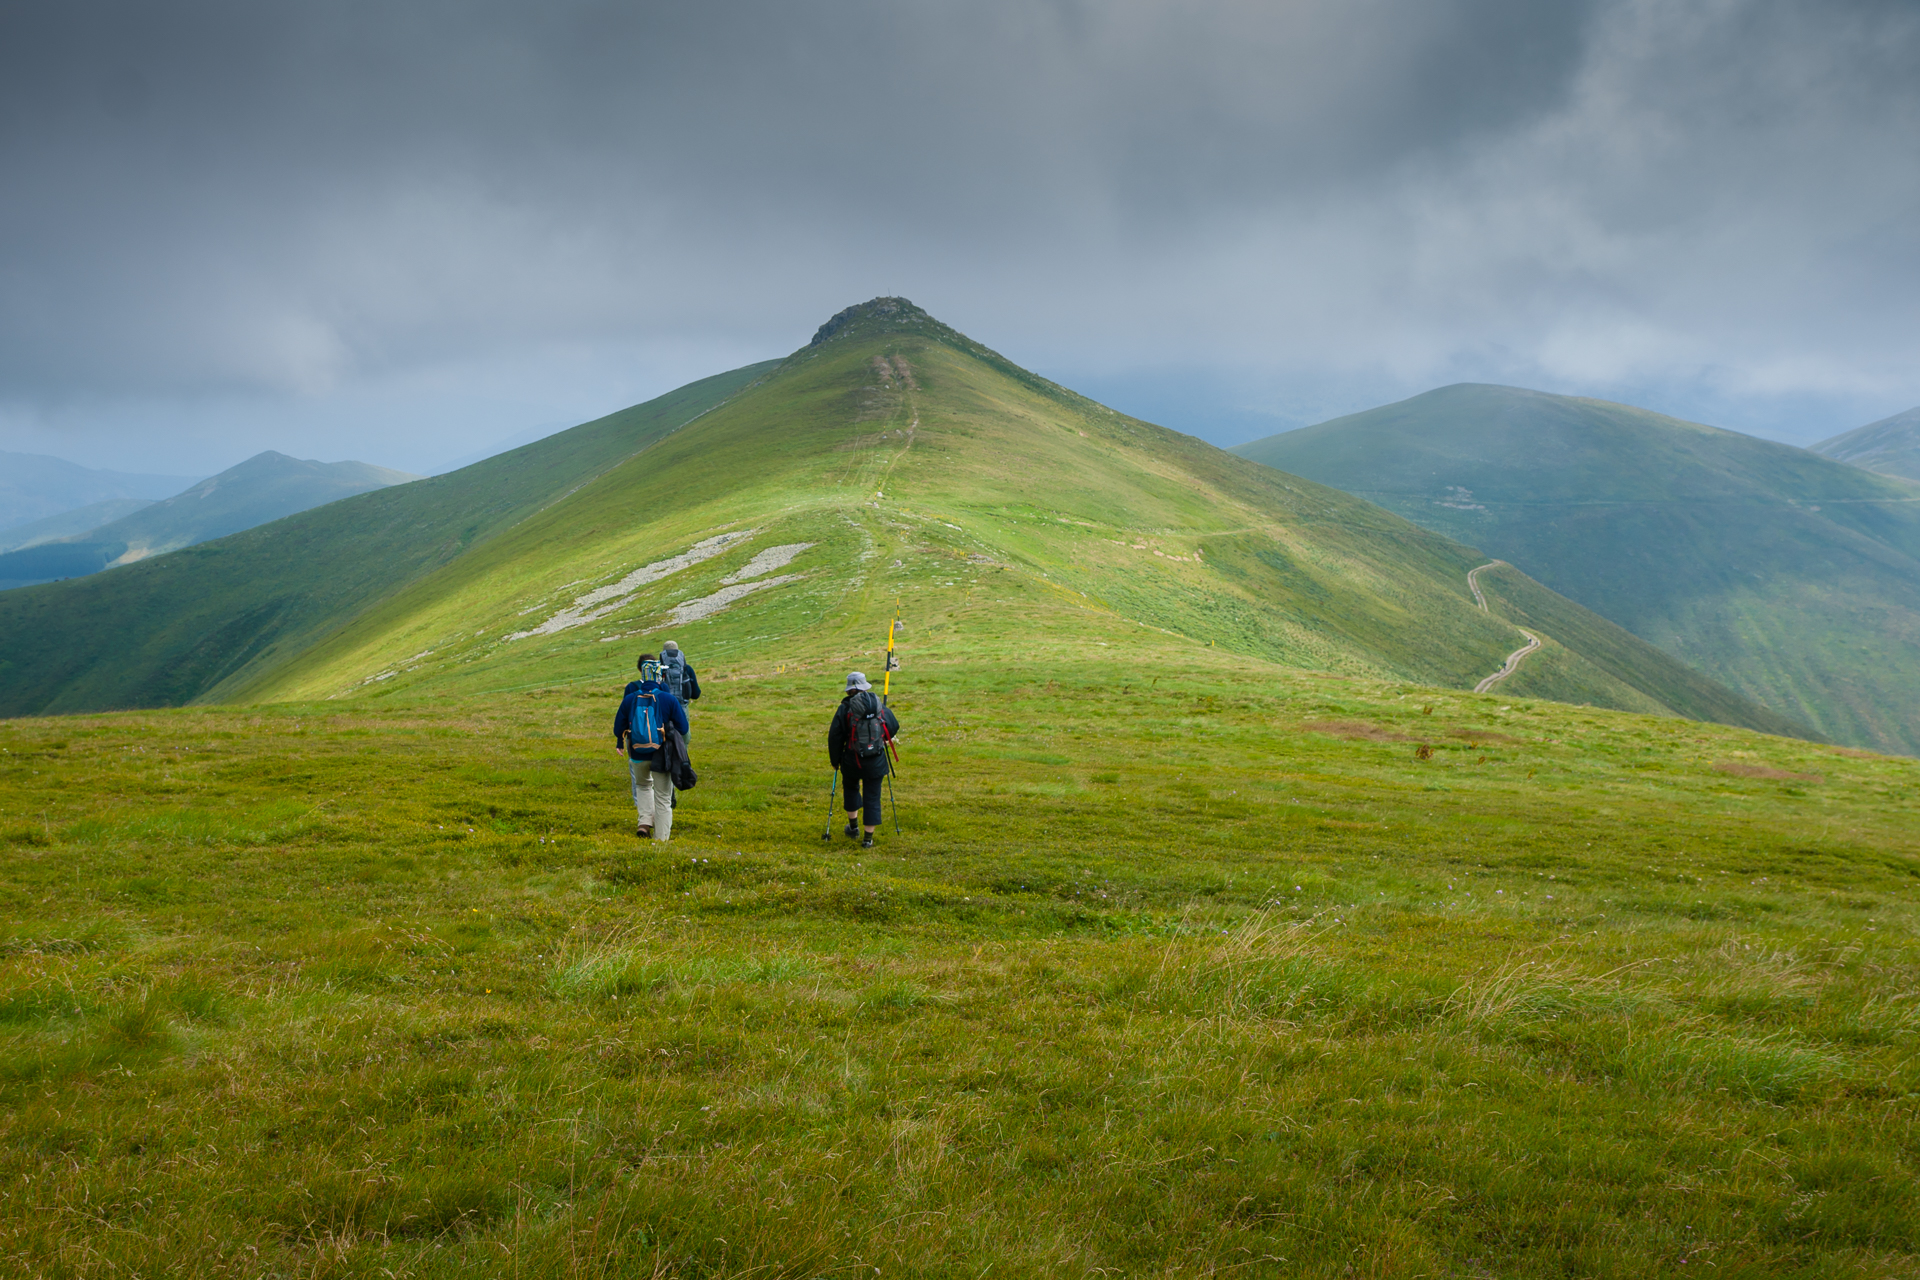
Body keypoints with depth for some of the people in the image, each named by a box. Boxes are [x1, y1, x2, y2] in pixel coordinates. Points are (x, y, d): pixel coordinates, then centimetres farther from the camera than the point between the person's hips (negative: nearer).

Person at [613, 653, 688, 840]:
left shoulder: (630, 699, -4)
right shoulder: (668, 699, -11)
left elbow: (618, 728, 4)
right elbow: (682, 728, -6)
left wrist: (620, 743, 24)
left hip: (638, 754, 2)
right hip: (661, 754, -2)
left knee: (643, 784, 30)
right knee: (663, 798, 8)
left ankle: (645, 821, 11)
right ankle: (661, 838, 8)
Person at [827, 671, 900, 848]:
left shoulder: (845, 709, -8)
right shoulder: (880, 706, 0)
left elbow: (834, 736, -7)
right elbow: (894, 726, 10)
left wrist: (835, 760, 5)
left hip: (853, 760, -1)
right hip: (876, 760, 1)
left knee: (851, 788, 27)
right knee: (872, 797, 7)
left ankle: (853, 826, 33)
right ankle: (868, 838, 7)